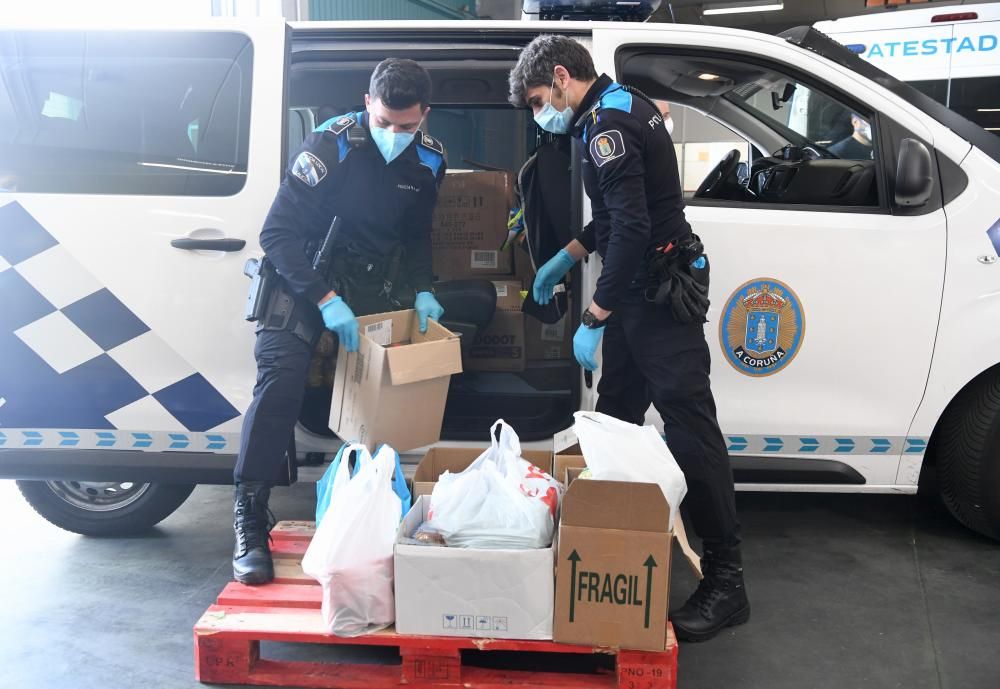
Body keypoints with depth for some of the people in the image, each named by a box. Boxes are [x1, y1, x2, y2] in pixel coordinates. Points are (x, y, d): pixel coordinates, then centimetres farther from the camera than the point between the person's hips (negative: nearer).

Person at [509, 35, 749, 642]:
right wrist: (567, 257, 24)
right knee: (616, 416, 14)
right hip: (641, 291, 11)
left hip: (660, 295, -11)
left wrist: (593, 320, -22)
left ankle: (726, 582, -2)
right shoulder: (623, 108, 16)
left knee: (690, 428, -9)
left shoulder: (608, 125, -17)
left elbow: (631, 229, -25)